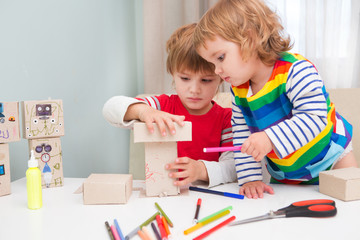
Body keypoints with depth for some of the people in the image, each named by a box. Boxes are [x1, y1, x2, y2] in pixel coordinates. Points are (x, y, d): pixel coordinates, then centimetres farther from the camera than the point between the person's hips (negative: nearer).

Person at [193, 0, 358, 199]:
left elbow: (313, 118, -35)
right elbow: (242, 136, -4)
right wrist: (250, 178, -10)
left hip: (331, 159, -4)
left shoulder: (295, 70, -28)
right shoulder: (238, 90, -8)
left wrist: (270, 138, -47)